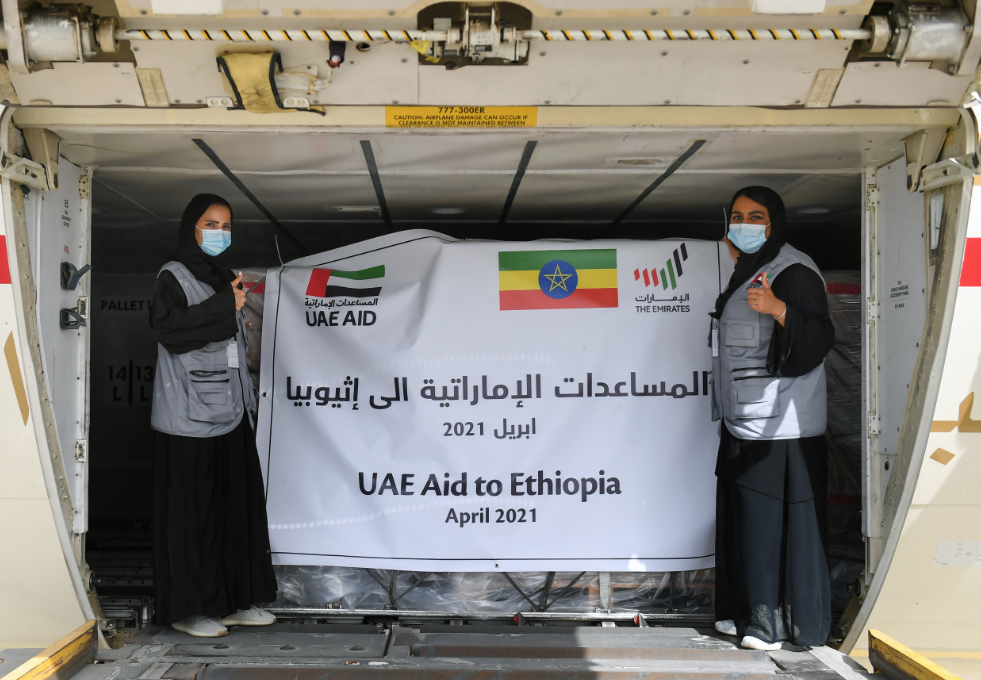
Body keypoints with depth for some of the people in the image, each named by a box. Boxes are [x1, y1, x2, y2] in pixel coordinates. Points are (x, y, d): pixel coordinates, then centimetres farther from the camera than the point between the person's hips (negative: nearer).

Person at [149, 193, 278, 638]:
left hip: (230, 413, 8)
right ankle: (187, 608, 6)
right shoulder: (174, 277, -4)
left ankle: (234, 601, 16)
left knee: (237, 505, 8)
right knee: (192, 510, -3)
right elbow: (167, 328, -22)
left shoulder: (222, 278, 18)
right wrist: (224, 307, -18)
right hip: (190, 417, -7)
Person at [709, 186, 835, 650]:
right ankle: (749, 611, 22)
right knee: (743, 515, 13)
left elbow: (819, 339, -21)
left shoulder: (793, 271, -12)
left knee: (777, 520, -5)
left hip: (782, 425, -10)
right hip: (745, 421, 10)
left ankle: (778, 621, 4)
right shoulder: (750, 270, 16)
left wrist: (777, 308, -38)